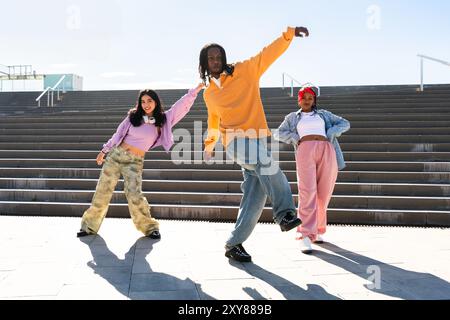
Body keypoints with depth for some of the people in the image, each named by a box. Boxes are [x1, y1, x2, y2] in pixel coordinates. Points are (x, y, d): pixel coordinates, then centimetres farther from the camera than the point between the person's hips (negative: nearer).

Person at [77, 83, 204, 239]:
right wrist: (105, 150, 12)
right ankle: (89, 225, 15)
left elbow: (181, 105, 2)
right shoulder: (133, 116, 5)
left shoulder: (163, 120, 3)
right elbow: (118, 134, 11)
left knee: (134, 194, -17)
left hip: (135, 162, -2)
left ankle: (150, 227, 0)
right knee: (103, 191, 3)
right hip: (115, 154, 2)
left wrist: (195, 90, -1)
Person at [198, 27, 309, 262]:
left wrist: (289, 34, -19)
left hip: (258, 141, 0)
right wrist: (209, 144, 41)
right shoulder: (209, 93, 16)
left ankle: (234, 244, 9)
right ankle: (284, 212, -33)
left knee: (255, 198, -3)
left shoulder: (245, 71, 6)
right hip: (236, 141, 0)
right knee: (267, 164, -34)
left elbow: (269, 53, -5)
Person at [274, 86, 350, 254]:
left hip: (326, 151, 2)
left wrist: (331, 133, 4)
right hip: (305, 151, -2)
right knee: (308, 192, -17)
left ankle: (316, 229, 19)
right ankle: (305, 236, -22)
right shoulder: (292, 117, 27)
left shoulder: (323, 114, 27)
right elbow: (278, 133, 21)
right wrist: (295, 138, 3)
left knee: (323, 194, 1)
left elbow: (345, 124, 23)